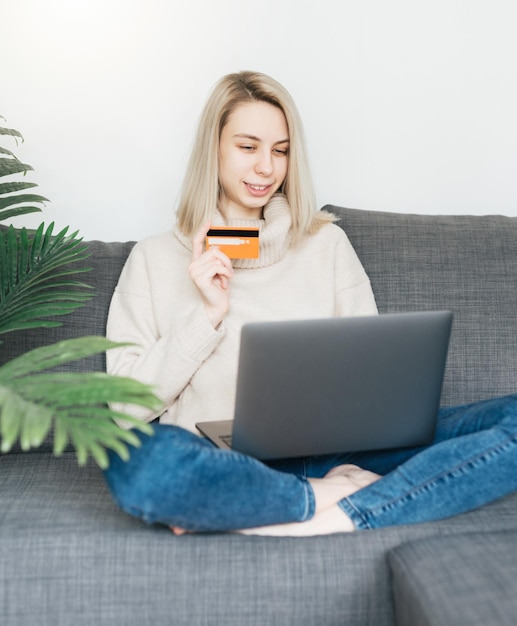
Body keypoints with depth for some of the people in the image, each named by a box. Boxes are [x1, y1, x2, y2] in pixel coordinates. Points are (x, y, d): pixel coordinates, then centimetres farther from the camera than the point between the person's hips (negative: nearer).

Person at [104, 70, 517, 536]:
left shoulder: (326, 242, 17)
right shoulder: (155, 259, 11)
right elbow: (128, 403, 4)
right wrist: (208, 314, -5)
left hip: (329, 453, 3)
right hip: (221, 462, -2)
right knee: (134, 458, -38)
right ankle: (336, 499, -21)